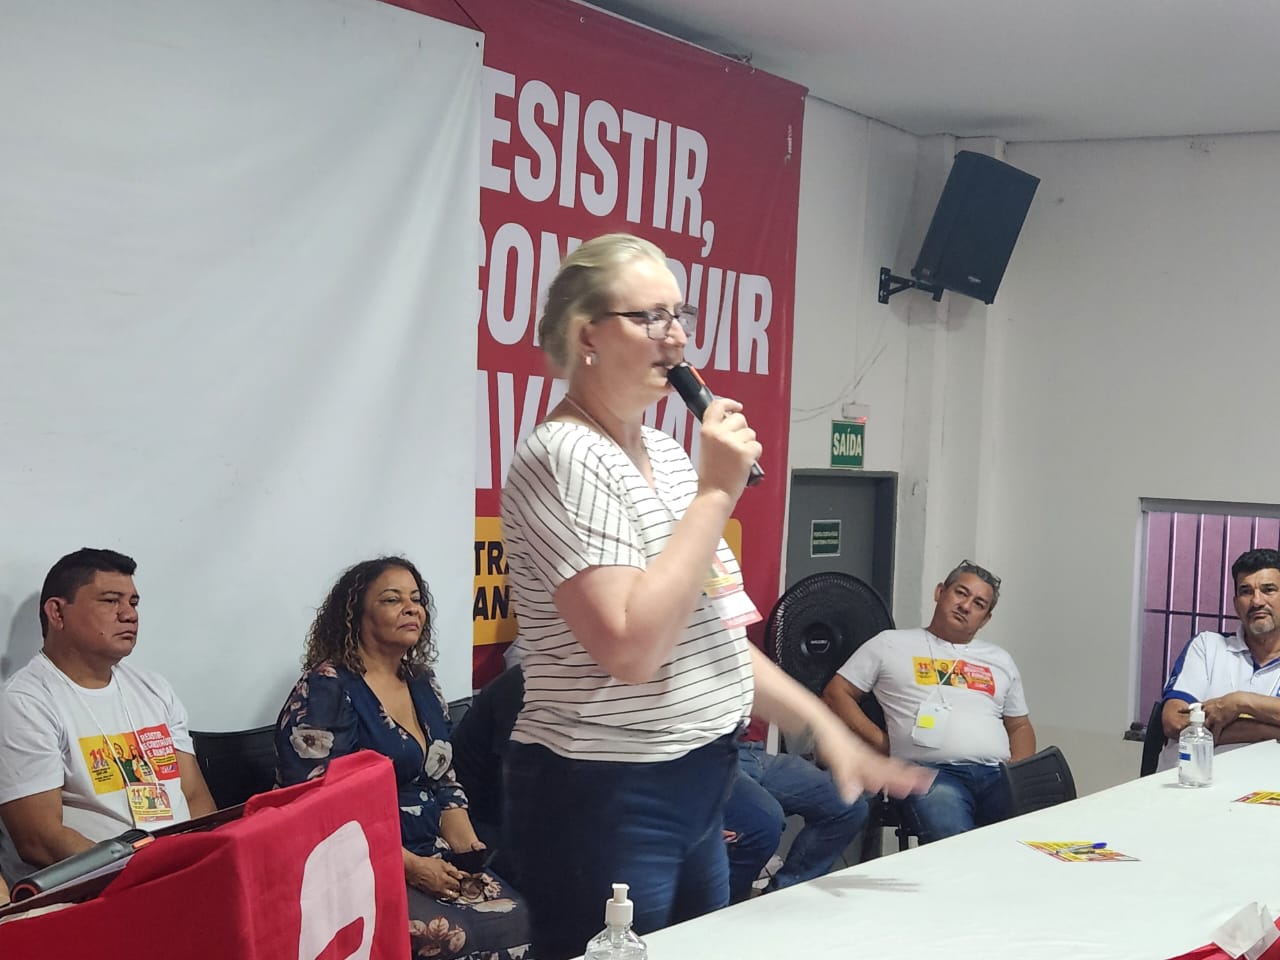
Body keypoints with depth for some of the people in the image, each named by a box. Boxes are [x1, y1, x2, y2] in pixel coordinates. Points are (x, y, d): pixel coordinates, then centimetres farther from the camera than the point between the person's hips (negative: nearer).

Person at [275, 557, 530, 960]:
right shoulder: (325, 691, -8)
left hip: (436, 860, 7)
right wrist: (409, 866, -19)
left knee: (517, 921, -18)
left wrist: (464, 841, 1)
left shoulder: (422, 687, 16)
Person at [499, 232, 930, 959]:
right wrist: (716, 491, -20)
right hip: (606, 799, -9)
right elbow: (632, 648, -26)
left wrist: (825, 726, 12)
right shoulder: (564, 456, -16)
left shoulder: (664, 451, 11)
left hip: (695, 790, 9)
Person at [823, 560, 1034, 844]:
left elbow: (1020, 726, 30)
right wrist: (882, 743, 2)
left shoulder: (999, 661, 28)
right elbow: (836, 694, 15)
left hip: (996, 775, 4)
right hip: (931, 771, -4)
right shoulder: (891, 644, 17)